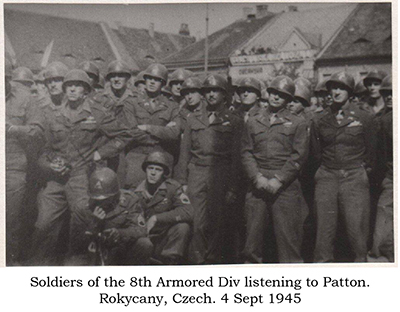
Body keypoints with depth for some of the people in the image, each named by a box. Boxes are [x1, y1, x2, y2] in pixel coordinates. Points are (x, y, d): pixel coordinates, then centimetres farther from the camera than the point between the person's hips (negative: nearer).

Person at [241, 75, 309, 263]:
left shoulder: (297, 124, 9)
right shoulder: (253, 123, 17)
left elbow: (299, 156, 0)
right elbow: (246, 153, 9)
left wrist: (278, 180, -10)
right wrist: (257, 177, -7)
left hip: (286, 186, -2)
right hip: (258, 185, 2)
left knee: (287, 233, -4)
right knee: (253, 233, 2)